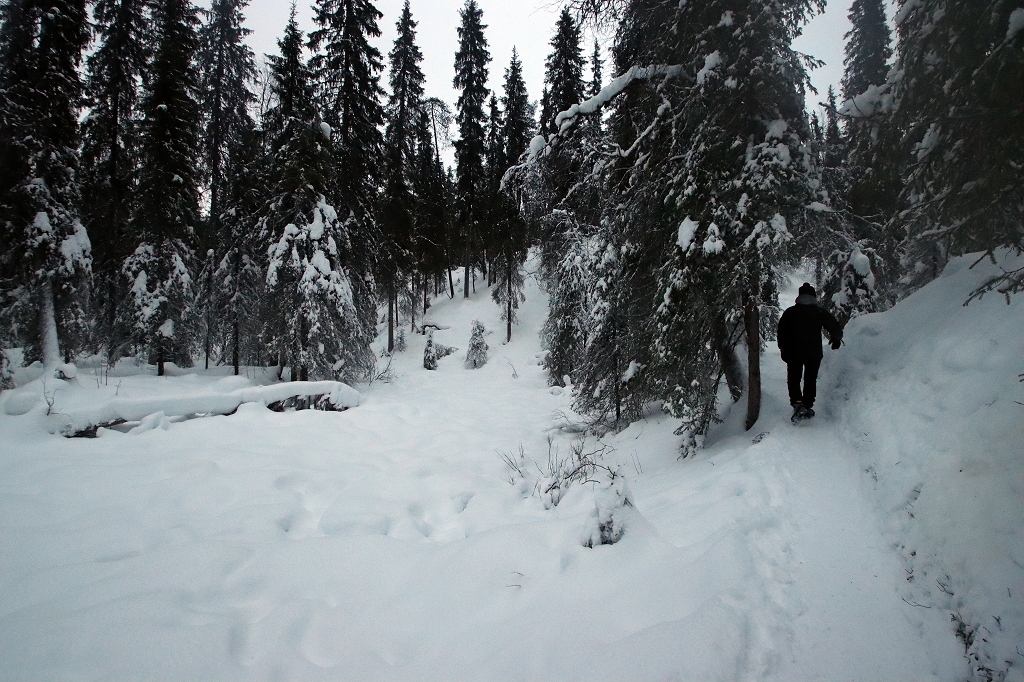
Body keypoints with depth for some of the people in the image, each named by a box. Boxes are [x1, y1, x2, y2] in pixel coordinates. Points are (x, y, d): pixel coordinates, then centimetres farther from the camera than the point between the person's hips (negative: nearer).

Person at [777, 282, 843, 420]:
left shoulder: (790, 312, -1)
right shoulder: (820, 312, -1)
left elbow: (781, 331, 3)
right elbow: (836, 328, 0)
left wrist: (783, 348, 14)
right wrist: (836, 340, 17)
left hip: (793, 353, 0)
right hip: (814, 353, 1)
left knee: (794, 379, 8)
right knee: (810, 380, 15)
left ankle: (797, 403, -13)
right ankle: (807, 407, 16)